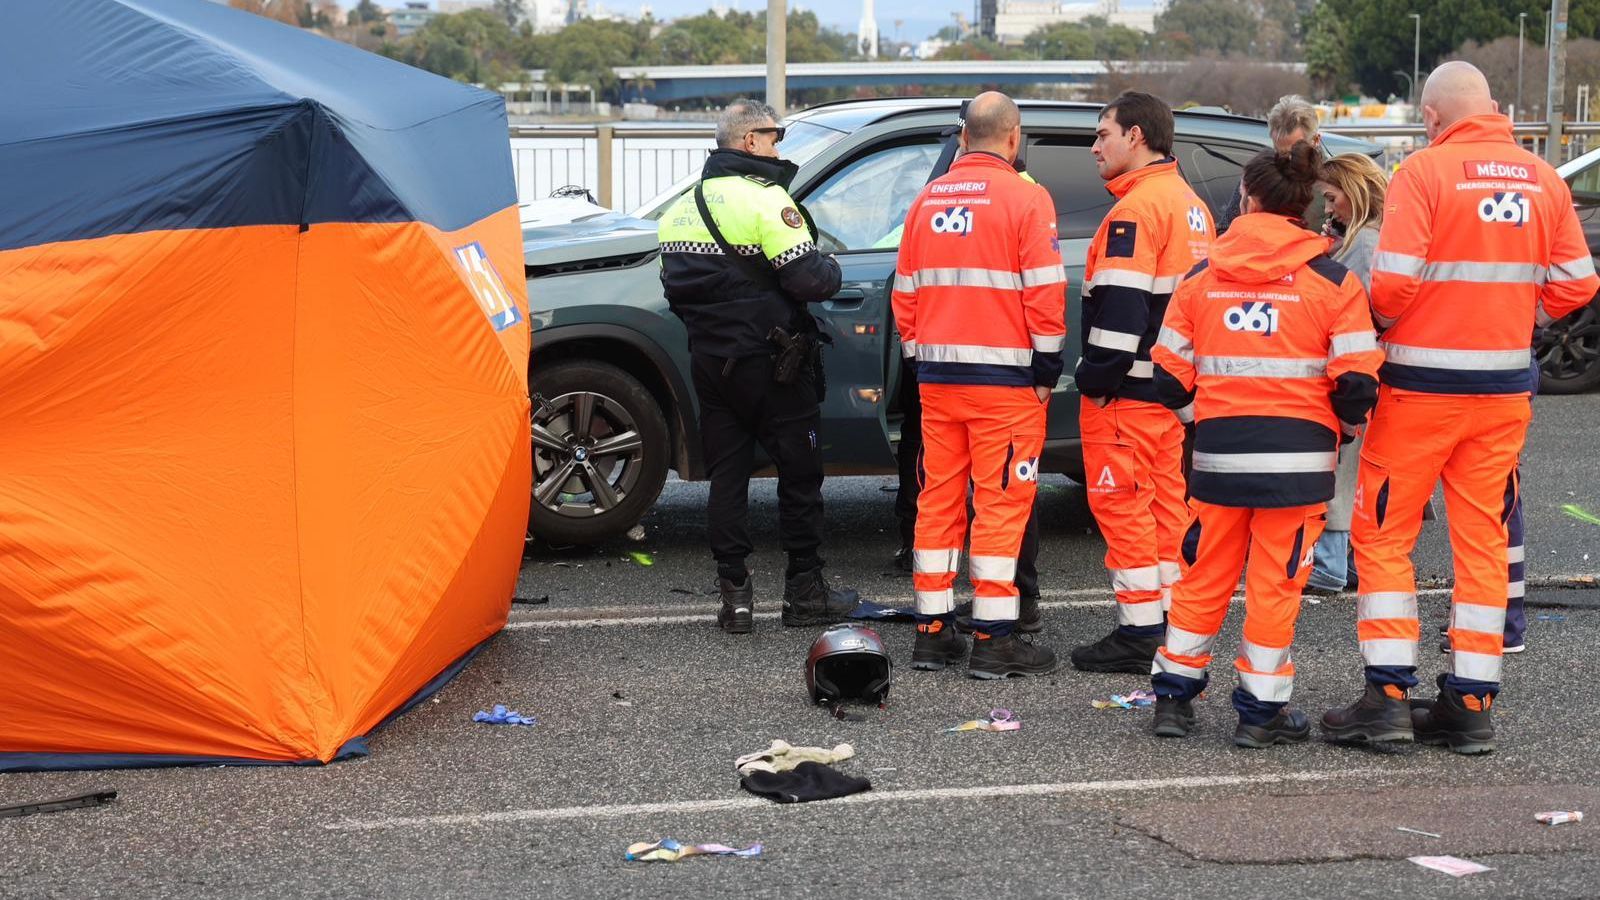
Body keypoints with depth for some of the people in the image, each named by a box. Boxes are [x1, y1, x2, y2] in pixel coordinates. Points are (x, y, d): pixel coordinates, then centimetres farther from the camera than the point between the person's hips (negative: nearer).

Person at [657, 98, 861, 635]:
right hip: (769, 363, -7)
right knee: (799, 472, 6)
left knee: (726, 475, 10)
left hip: (709, 363, 7)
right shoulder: (765, 199, -15)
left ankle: (734, 595, 8)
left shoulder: (683, 208, 10)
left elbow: (675, 287, 17)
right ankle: (805, 592, 11)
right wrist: (833, 269, 0)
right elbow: (808, 279, -20)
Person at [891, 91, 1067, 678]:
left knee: (938, 500, 11)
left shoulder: (927, 200, 10)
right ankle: (993, 639, -2)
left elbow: (905, 293, 14)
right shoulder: (1025, 198, -8)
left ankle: (932, 630, 14)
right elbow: (1045, 293, -12)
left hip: (937, 377, 6)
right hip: (1005, 379, -5)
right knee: (1001, 503, -2)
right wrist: (1047, 369, -4)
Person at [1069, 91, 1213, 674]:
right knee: (1166, 502, 13)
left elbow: (1121, 304, -22)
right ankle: (1173, 626, 18)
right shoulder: (1191, 205, 17)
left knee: (1122, 502, -4)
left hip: (1128, 387, -10)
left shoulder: (1137, 207, -15)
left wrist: (1096, 375, -18)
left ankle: (1140, 634, -3)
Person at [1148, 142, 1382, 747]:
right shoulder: (1334, 282, -4)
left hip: (1218, 451, 2)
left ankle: (1174, 694, 19)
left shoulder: (1200, 279, 4)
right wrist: (1343, 424, 13)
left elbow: (1170, 377, 6)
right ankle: (1261, 709, 11)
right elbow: (1357, 382, -8)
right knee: (1275, 581, 5)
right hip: (1297, 456, -2)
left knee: (1205, 574, 15)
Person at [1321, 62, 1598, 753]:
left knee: (1383, 534, 6)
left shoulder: (1425, 169, -11)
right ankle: (1471, 707, 13)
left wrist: (1379, 321, 2)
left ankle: (1388, 696, 1)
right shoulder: (1543, 177, 4)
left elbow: (1393, 281, -18)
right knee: (1483, 540, 11)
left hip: (1422, 385, -5)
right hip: (1505, 389, 5)